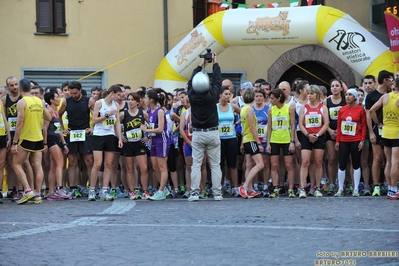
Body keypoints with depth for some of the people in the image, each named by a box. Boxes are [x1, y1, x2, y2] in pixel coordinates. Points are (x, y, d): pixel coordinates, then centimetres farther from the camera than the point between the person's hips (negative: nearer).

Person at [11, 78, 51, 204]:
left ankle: (28, 191, -9)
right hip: (39, 138, 6)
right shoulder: (39, 101, 6)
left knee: (16, 164, 4)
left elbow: (20, 124, -16)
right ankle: (37, 195, 2)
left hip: (26, 138, -6)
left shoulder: (22, 102, -12)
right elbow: (48, 118, 14)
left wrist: (14, 142, -14)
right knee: (37, 166, 5)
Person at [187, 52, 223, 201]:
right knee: (215, 165, 3)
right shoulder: (211, 95, -12)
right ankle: (217, 193, 2)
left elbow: (192, 81, 9)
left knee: (196, 165, 3)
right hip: (212, 133, -1)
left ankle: (194, 193, -3)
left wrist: (201, 65, 20)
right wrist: (215, 63, 15)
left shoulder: (192, 96, -8)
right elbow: (217, 81, 2)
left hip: (197, 134, 1)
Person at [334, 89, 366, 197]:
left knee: (356, 165, 4)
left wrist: (362, 140, -8)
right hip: (343, 141, 3)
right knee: (342, 165, 1)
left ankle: (356, 190, 9)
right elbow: (339, 126, 9)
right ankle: (340, 189, 7)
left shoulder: (360, 110, -2)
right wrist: (337, 141, 5)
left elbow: (364, 126, -1)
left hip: (356, 141, -3)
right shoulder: (342, 110, 6)